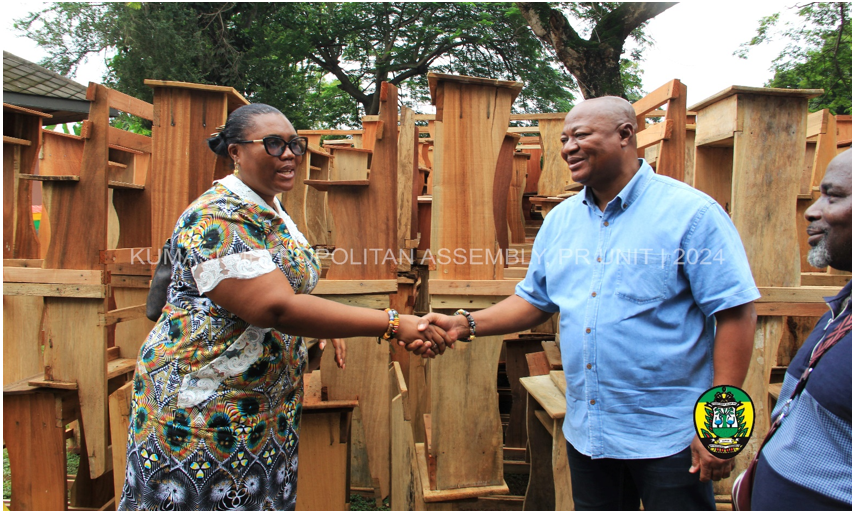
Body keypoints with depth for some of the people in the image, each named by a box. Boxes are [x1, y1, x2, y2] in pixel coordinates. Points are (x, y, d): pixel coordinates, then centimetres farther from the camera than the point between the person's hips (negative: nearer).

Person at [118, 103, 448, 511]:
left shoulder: (272, 212, 9)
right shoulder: (216, 219, -21)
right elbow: (277, 308, -30)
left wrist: (327, 326, 3)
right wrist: (392, 324, -31)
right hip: (201, 407, -8)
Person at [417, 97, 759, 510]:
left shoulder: (691, 212, -12)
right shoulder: (560, 219, 5)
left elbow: (735, 313, -14)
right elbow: (534, 301, 11)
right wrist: (466, 325, -3)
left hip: (669, 435, -5)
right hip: (586, 431, 6)